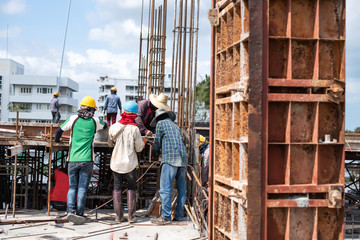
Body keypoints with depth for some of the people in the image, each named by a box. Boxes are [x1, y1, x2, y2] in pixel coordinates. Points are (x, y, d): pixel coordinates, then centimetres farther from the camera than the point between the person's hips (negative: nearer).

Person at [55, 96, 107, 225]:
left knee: (72, 187, 10)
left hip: (73, 160, 1)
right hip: (87, 160, -1)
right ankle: (79, 214, 2)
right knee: (82, 188, 4)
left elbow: (59, 131, 11)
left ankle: (70, 210, -7)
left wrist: (56, 141, 31)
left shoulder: (73, 119, 3)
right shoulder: (95, 121, 4)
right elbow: (105, 126, 27)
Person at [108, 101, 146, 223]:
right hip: (130, 164, -2)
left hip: (116, 162, 3)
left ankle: (119, 216, 8)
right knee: (131, 188, 11)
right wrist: (143, 141, 13)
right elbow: (138, 148, -7)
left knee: (117, 188, 11)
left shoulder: (114, 127, -2)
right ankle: (131, 216, 6)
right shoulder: (134, 129, -13)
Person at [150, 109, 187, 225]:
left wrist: (156, 153, 32)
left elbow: (157, 142, 12)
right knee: (181, 189, 10)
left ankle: (166, 217, -8)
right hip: (183, 159, 7)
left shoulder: (161, 124, 9)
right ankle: (179, 215, 14)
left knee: (165, 188, -7)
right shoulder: (176, 126, 27)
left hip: (170, 159, -7)